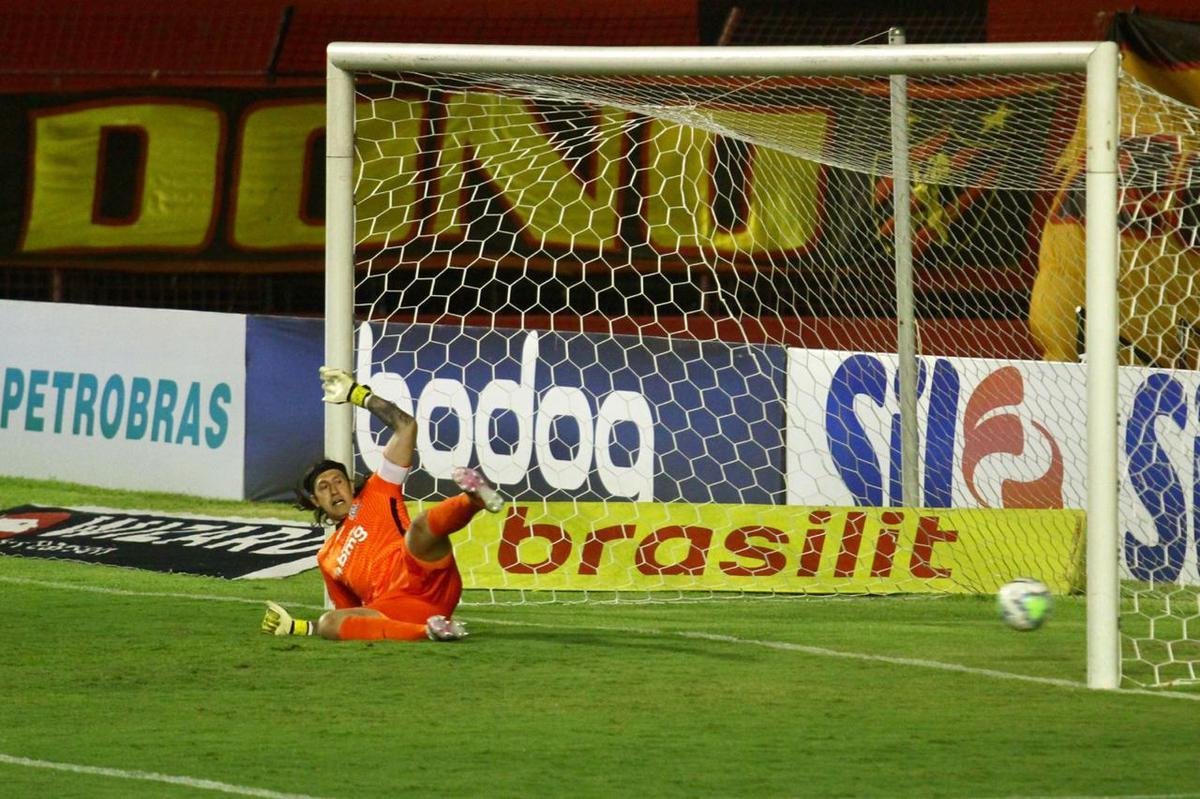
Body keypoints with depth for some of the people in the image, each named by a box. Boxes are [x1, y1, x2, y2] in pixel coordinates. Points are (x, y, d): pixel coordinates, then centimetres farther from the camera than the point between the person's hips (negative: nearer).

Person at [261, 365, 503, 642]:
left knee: (420, 526, -33)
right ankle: (427, 630, -45)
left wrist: (358, 394, 22)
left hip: (424, 578, -3)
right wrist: (297, 627, 29)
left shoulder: (375, 495, 25)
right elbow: (351, 614, 42)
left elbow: (405, 427, 19)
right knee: (328, 623, -30)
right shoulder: (327, 558, 37)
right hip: (392, 607, 3)